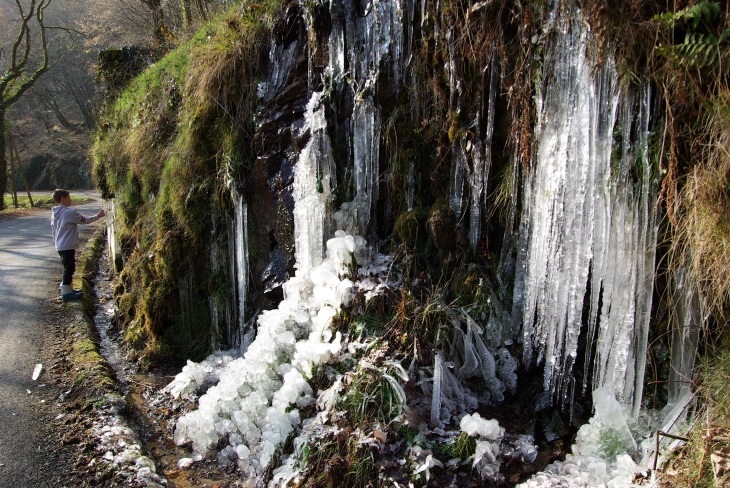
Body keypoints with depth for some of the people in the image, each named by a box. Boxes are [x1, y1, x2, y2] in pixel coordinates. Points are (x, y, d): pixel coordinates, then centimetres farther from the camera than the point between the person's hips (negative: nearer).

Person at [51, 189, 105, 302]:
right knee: (69, 269, -3)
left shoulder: (54, 213, 10)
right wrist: (97, 216, 6)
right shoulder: (69, 212, -17)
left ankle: (68, 289, 27)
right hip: (68, 246, -9)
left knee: (68, 268, 19)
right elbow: (85, 220, -9)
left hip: (60, 246, 9)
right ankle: (66, 293, 1)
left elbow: (53, 228, 17)